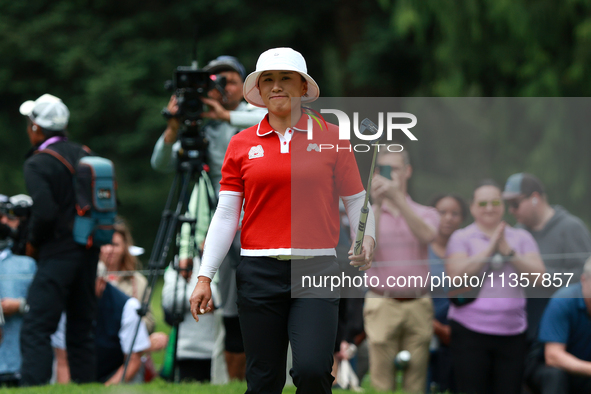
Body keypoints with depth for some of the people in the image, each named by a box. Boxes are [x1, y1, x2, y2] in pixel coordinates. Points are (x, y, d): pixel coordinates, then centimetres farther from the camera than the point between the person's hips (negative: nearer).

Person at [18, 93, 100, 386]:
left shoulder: (37, 164, -11)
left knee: (36, 329, -10)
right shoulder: (84, 154, 10)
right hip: (89, 251, 7)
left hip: (58, 255, -7)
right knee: (81, 327, 13)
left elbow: (44, 212, -21)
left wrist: (33, 242, -4)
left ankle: (33, 386, -19)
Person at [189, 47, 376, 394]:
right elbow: (226, 215, 8)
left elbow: (356, 201, 8)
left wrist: (366, 241, -11)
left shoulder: (331, 137, 5)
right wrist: (205, 277, 2)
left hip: (317, 266, -2)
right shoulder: (242, 144, 8)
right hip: (260, 271, 2)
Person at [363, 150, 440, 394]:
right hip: (383, 306, -1)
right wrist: (377, 204, -14)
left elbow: (426, 235, -15)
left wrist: (396, 196, -24)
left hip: (418, 307, 1)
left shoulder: (426, 214, 10)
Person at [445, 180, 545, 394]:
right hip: (470, 330, -2)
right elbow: (456, 275, -11)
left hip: (512, 331, 2)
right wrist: (490, 249, -11)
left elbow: (538, 275, 0)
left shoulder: (521, 238, 13)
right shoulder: (461, 238, 5)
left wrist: (508, 252, -10)